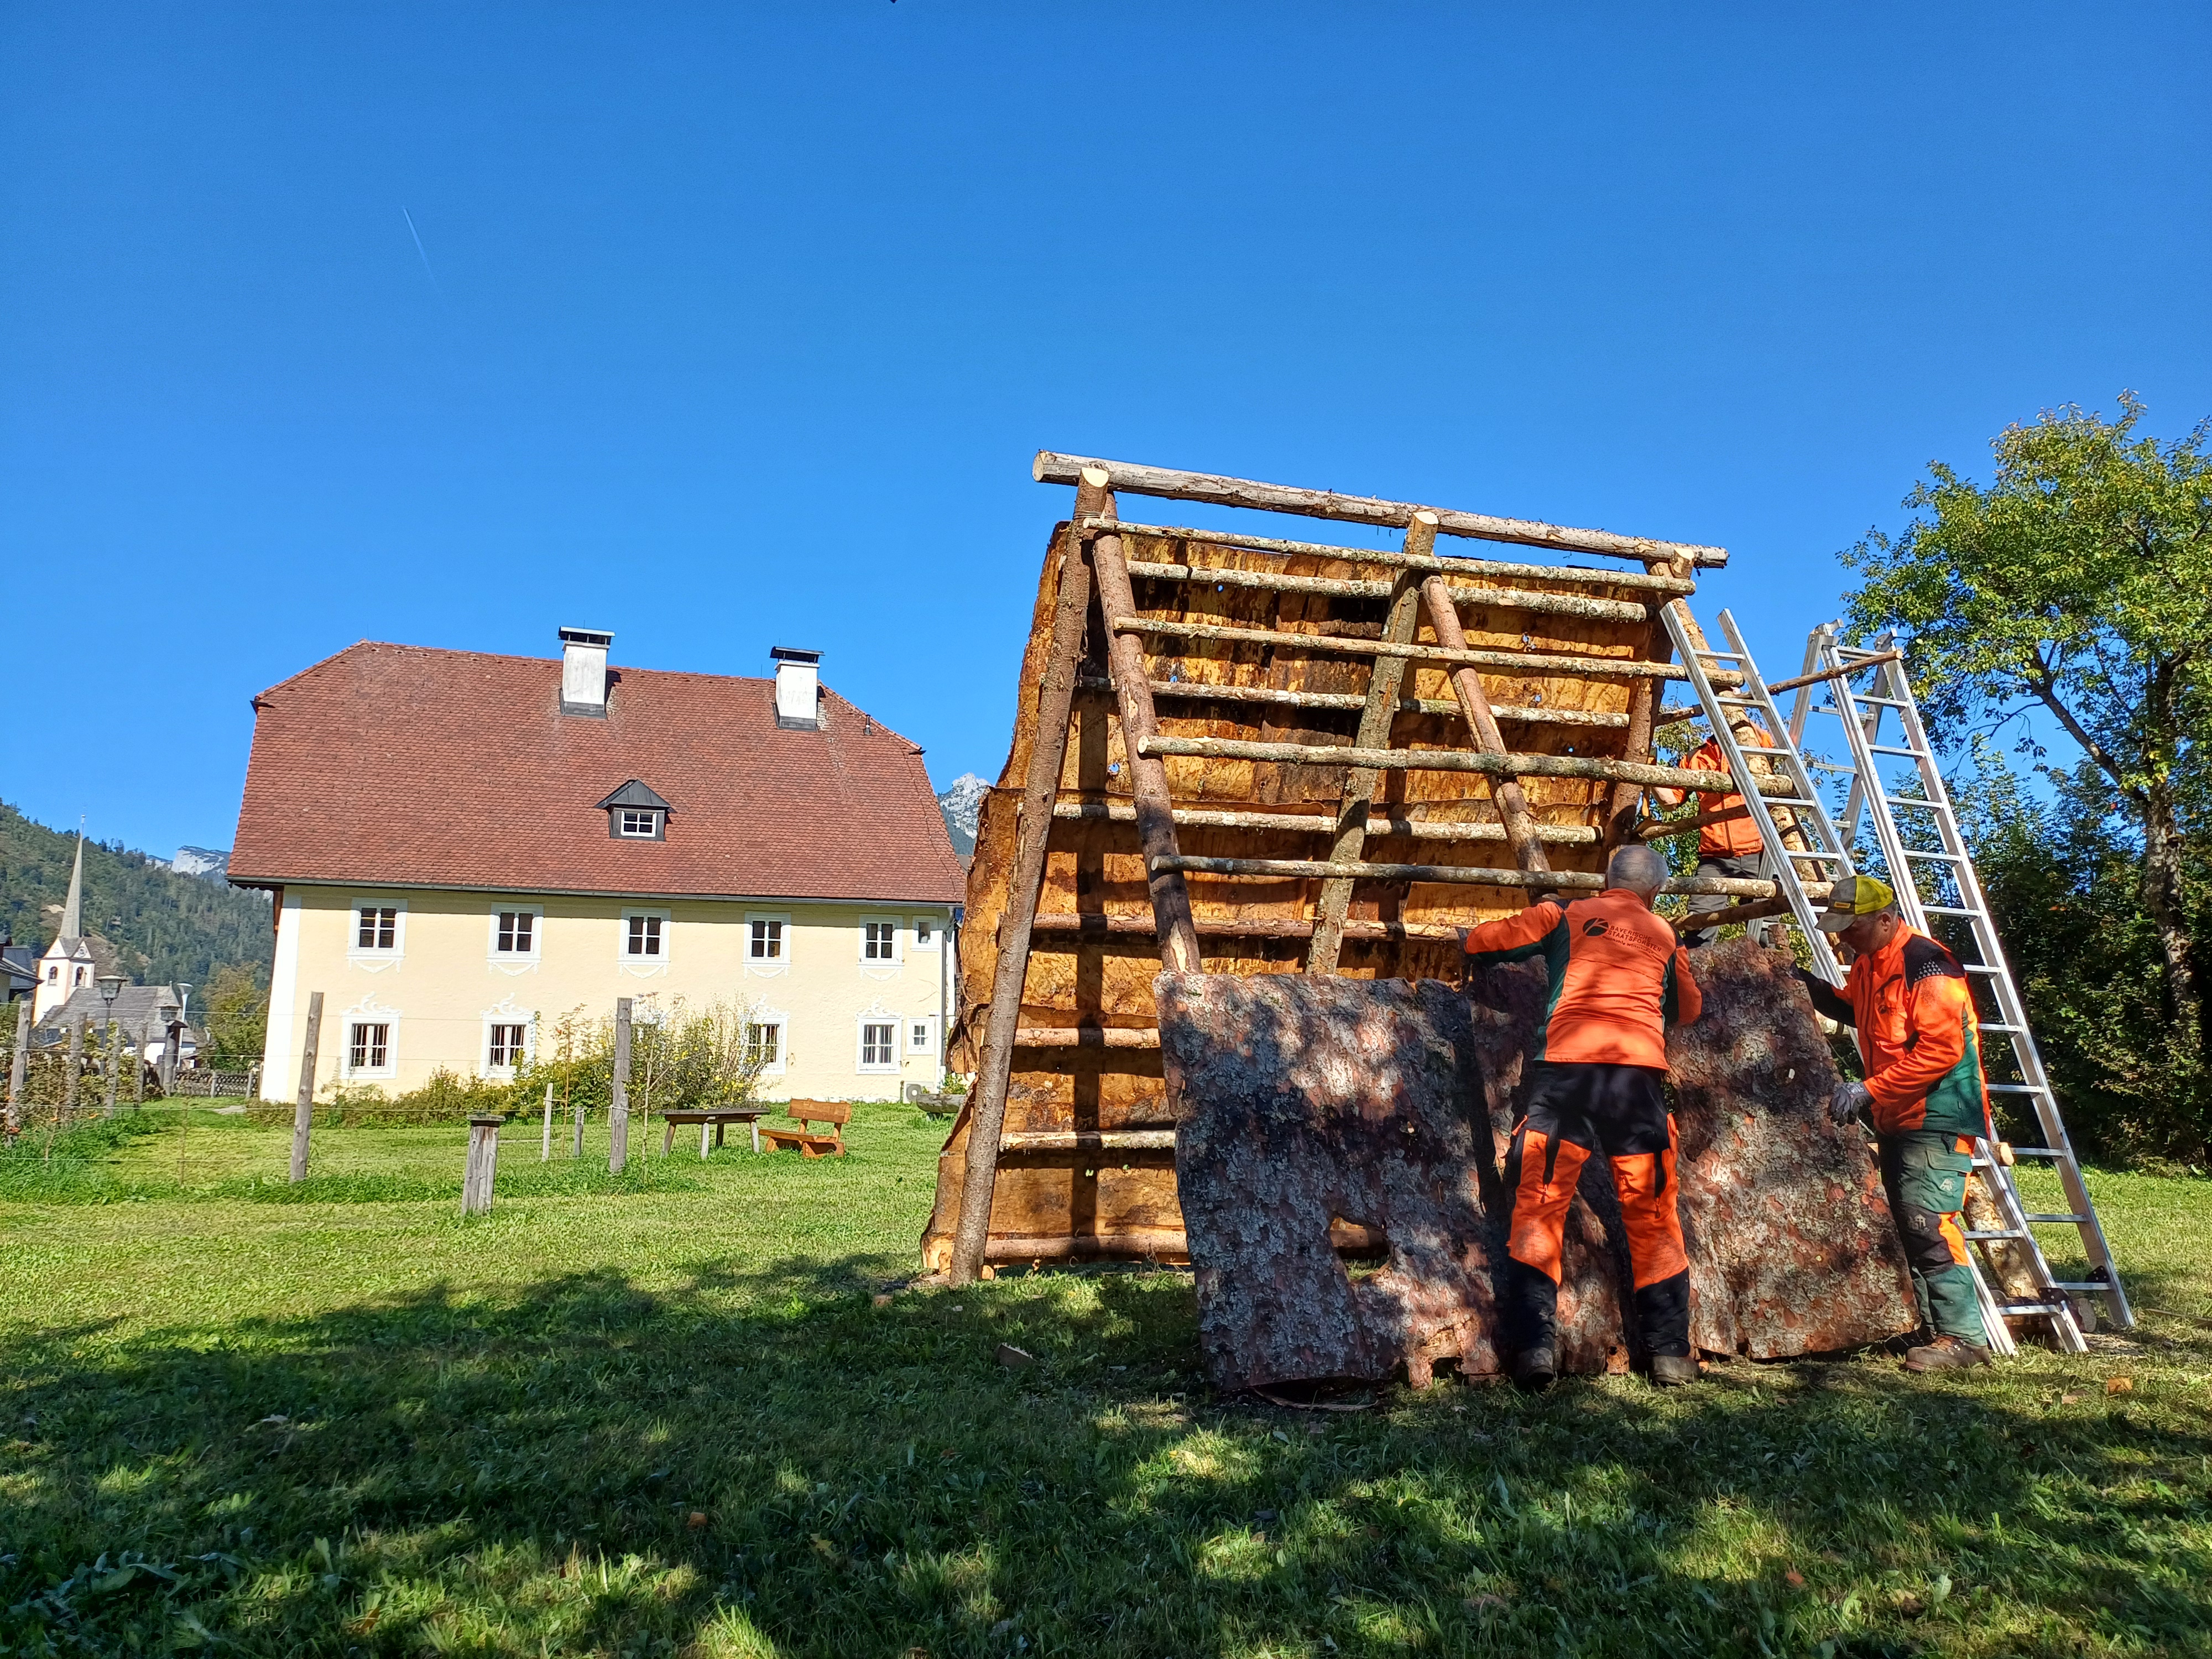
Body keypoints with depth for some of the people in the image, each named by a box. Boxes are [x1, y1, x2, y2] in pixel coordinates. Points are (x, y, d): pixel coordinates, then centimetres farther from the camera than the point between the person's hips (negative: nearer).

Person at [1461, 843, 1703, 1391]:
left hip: (1566, 1067, -2)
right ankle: (1671, 1352, 15)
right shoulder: (1664, 935, 21)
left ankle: (1534, 1346, -10)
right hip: (1640, 1071, 2)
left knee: (1539, 1203, -1)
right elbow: (1687, 1010, 34)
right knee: (1652, 1215, 12)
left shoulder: (1566, 915, 14)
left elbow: (1479, 943, 13)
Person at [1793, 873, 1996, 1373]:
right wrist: (1814, 988, 11)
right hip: (1897, 1118, 10)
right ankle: (1927, 1327, 20)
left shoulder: (1926, 964, -19)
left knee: (1928, 1222, -14)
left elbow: (1942, 1049, -24)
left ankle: (1963, 1336, -7)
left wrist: (1868, 1091, -24)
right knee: (1906, 1223, 12)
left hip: (1938, 1117, -10)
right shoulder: (1867, 964, 11)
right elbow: (1858, 1012, 30)